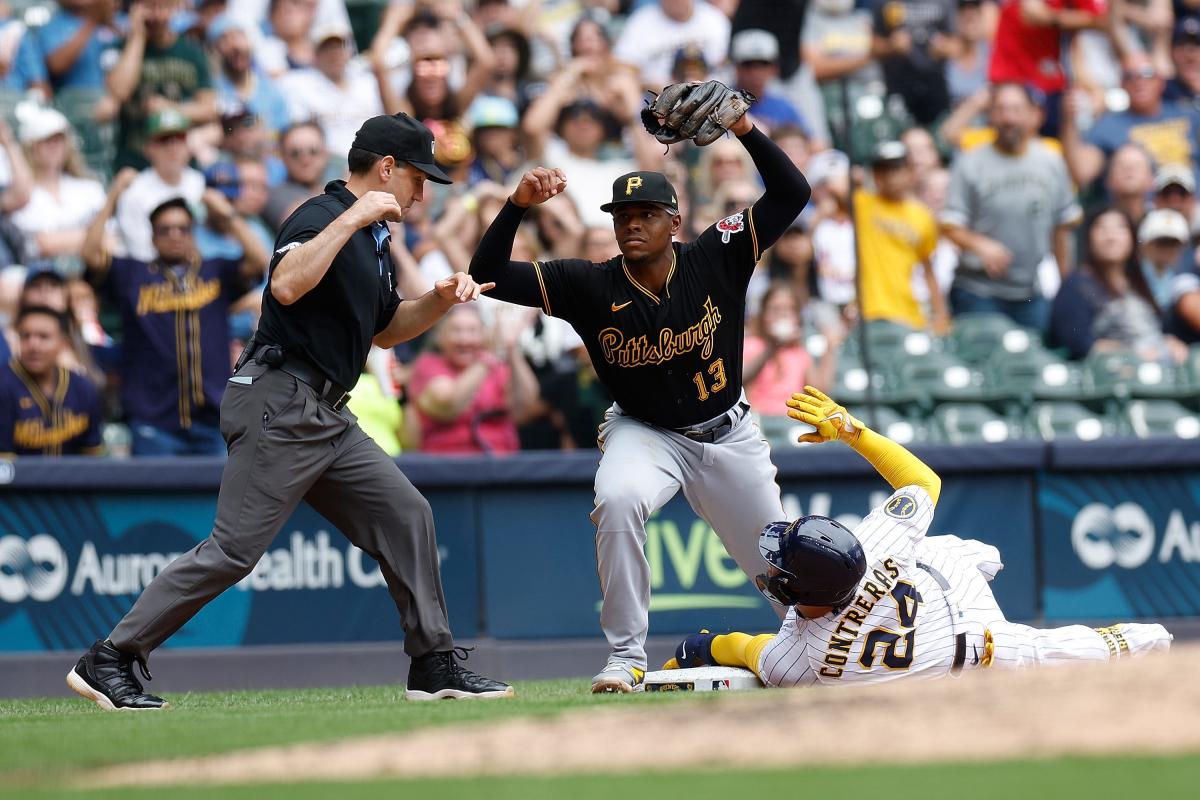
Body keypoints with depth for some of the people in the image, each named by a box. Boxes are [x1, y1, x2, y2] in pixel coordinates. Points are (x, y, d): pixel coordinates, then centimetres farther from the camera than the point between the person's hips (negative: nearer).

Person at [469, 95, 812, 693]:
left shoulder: (716, 259, -16)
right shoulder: (589, 285, -17)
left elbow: (792, 193, -20)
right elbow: (487, 274, -22)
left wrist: (744, 130, -32)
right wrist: (518, 204, -36)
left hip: (727, 435, 1)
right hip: (644, 434, -1)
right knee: (618, 499, -35)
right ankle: (626, 657, -24)